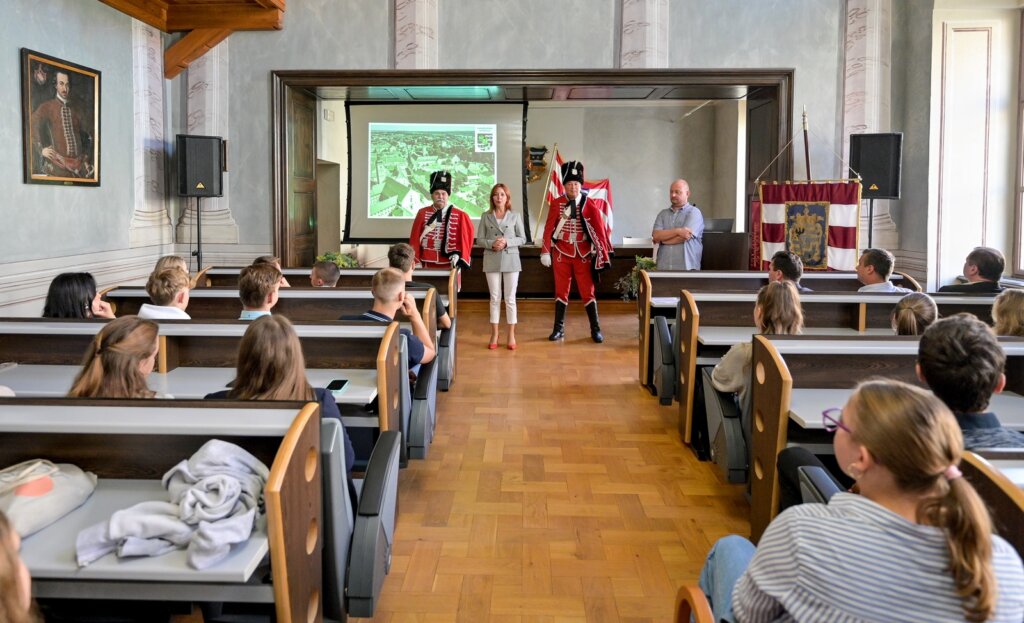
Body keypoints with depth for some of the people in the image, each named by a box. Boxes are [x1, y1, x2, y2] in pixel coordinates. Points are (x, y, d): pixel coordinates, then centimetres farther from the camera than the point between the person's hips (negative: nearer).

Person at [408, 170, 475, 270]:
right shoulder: (422, 213, 3)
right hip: (428, 265, 1)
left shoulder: (460, 216, -1)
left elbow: (465, 239, 1)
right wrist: (415, 261, -2)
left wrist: (457, 254, -14)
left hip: (449, 266, -1)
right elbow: (415, 239, 4)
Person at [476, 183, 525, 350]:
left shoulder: (515, 216, 3)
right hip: (492, 261, 1)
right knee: (495, 298, 5)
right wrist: (492, 243, -16)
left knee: (510, 298, 3)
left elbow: (522, 239, 2)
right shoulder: (486, 216, 4)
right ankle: (494, 335, 13)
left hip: (511, 260, 0)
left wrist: (507, 242, -14)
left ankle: (511, 335, 11)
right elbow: (479, 240, 3)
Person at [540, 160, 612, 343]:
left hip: (583, 253, 0)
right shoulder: (556, 204, -3)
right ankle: (559, 328, 16)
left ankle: (596, 329, 12)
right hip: (562, 253, 1)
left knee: (587, 291, 4)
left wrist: (602, 251, -6)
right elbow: (549, 228, -2)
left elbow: (599, 227, -2)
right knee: (561, 291, 8)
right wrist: (545, 252, -6)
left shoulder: (590, 204, -3)